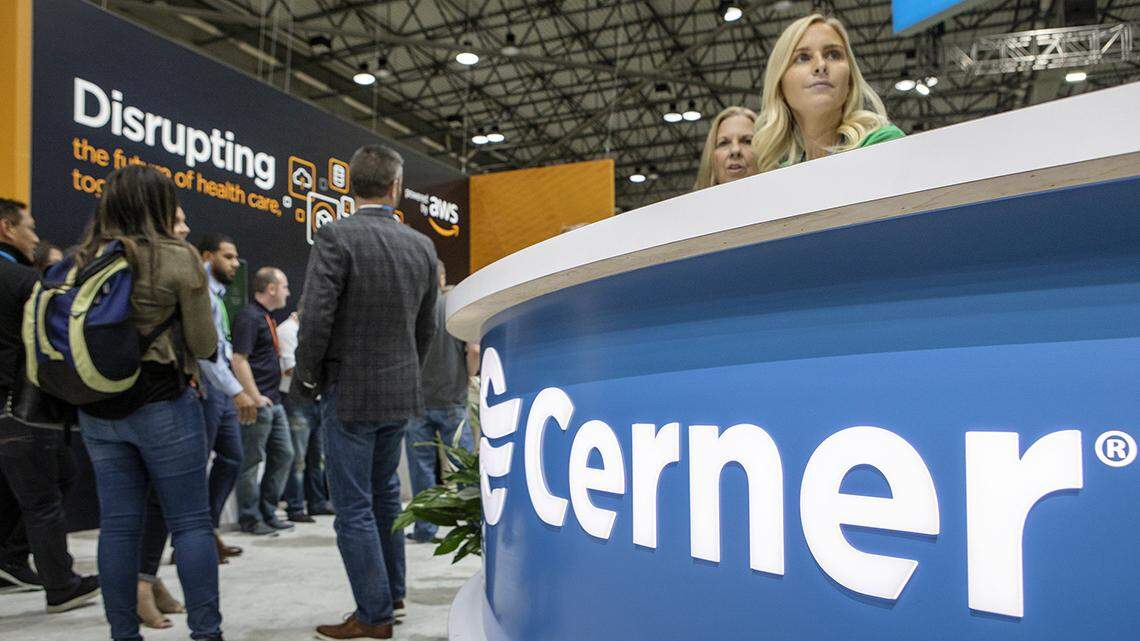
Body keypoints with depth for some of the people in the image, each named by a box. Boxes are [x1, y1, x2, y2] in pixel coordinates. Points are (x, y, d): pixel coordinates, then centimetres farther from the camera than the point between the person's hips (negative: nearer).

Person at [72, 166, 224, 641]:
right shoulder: (177, 257, -9)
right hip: (161, 403, -5)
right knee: (190, 522, 2)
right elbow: (204, 344, -5)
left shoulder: (83, 259, 6)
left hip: (96, 409, 5)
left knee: (118, 524, 10)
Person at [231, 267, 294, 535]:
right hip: (258, 403, -10)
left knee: (284, 455, 13)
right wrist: (255, 398, -21)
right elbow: (239, 360, -20)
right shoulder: (248, 317, -13)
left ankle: (267, 512, 23)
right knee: (252, 460, 0)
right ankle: (250, 519, 11)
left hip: (274, 401, 10)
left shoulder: (267, 317, 17)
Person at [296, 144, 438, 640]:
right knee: (385, 494, 21)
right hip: (401, 392, 6)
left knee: (354, 507, 4)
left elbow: (316, 318, -18)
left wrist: (308, 376, -3)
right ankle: (392, 594, 32)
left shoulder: (335, 237, -14)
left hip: (350, 391, -6)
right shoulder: (421, 246, 3)